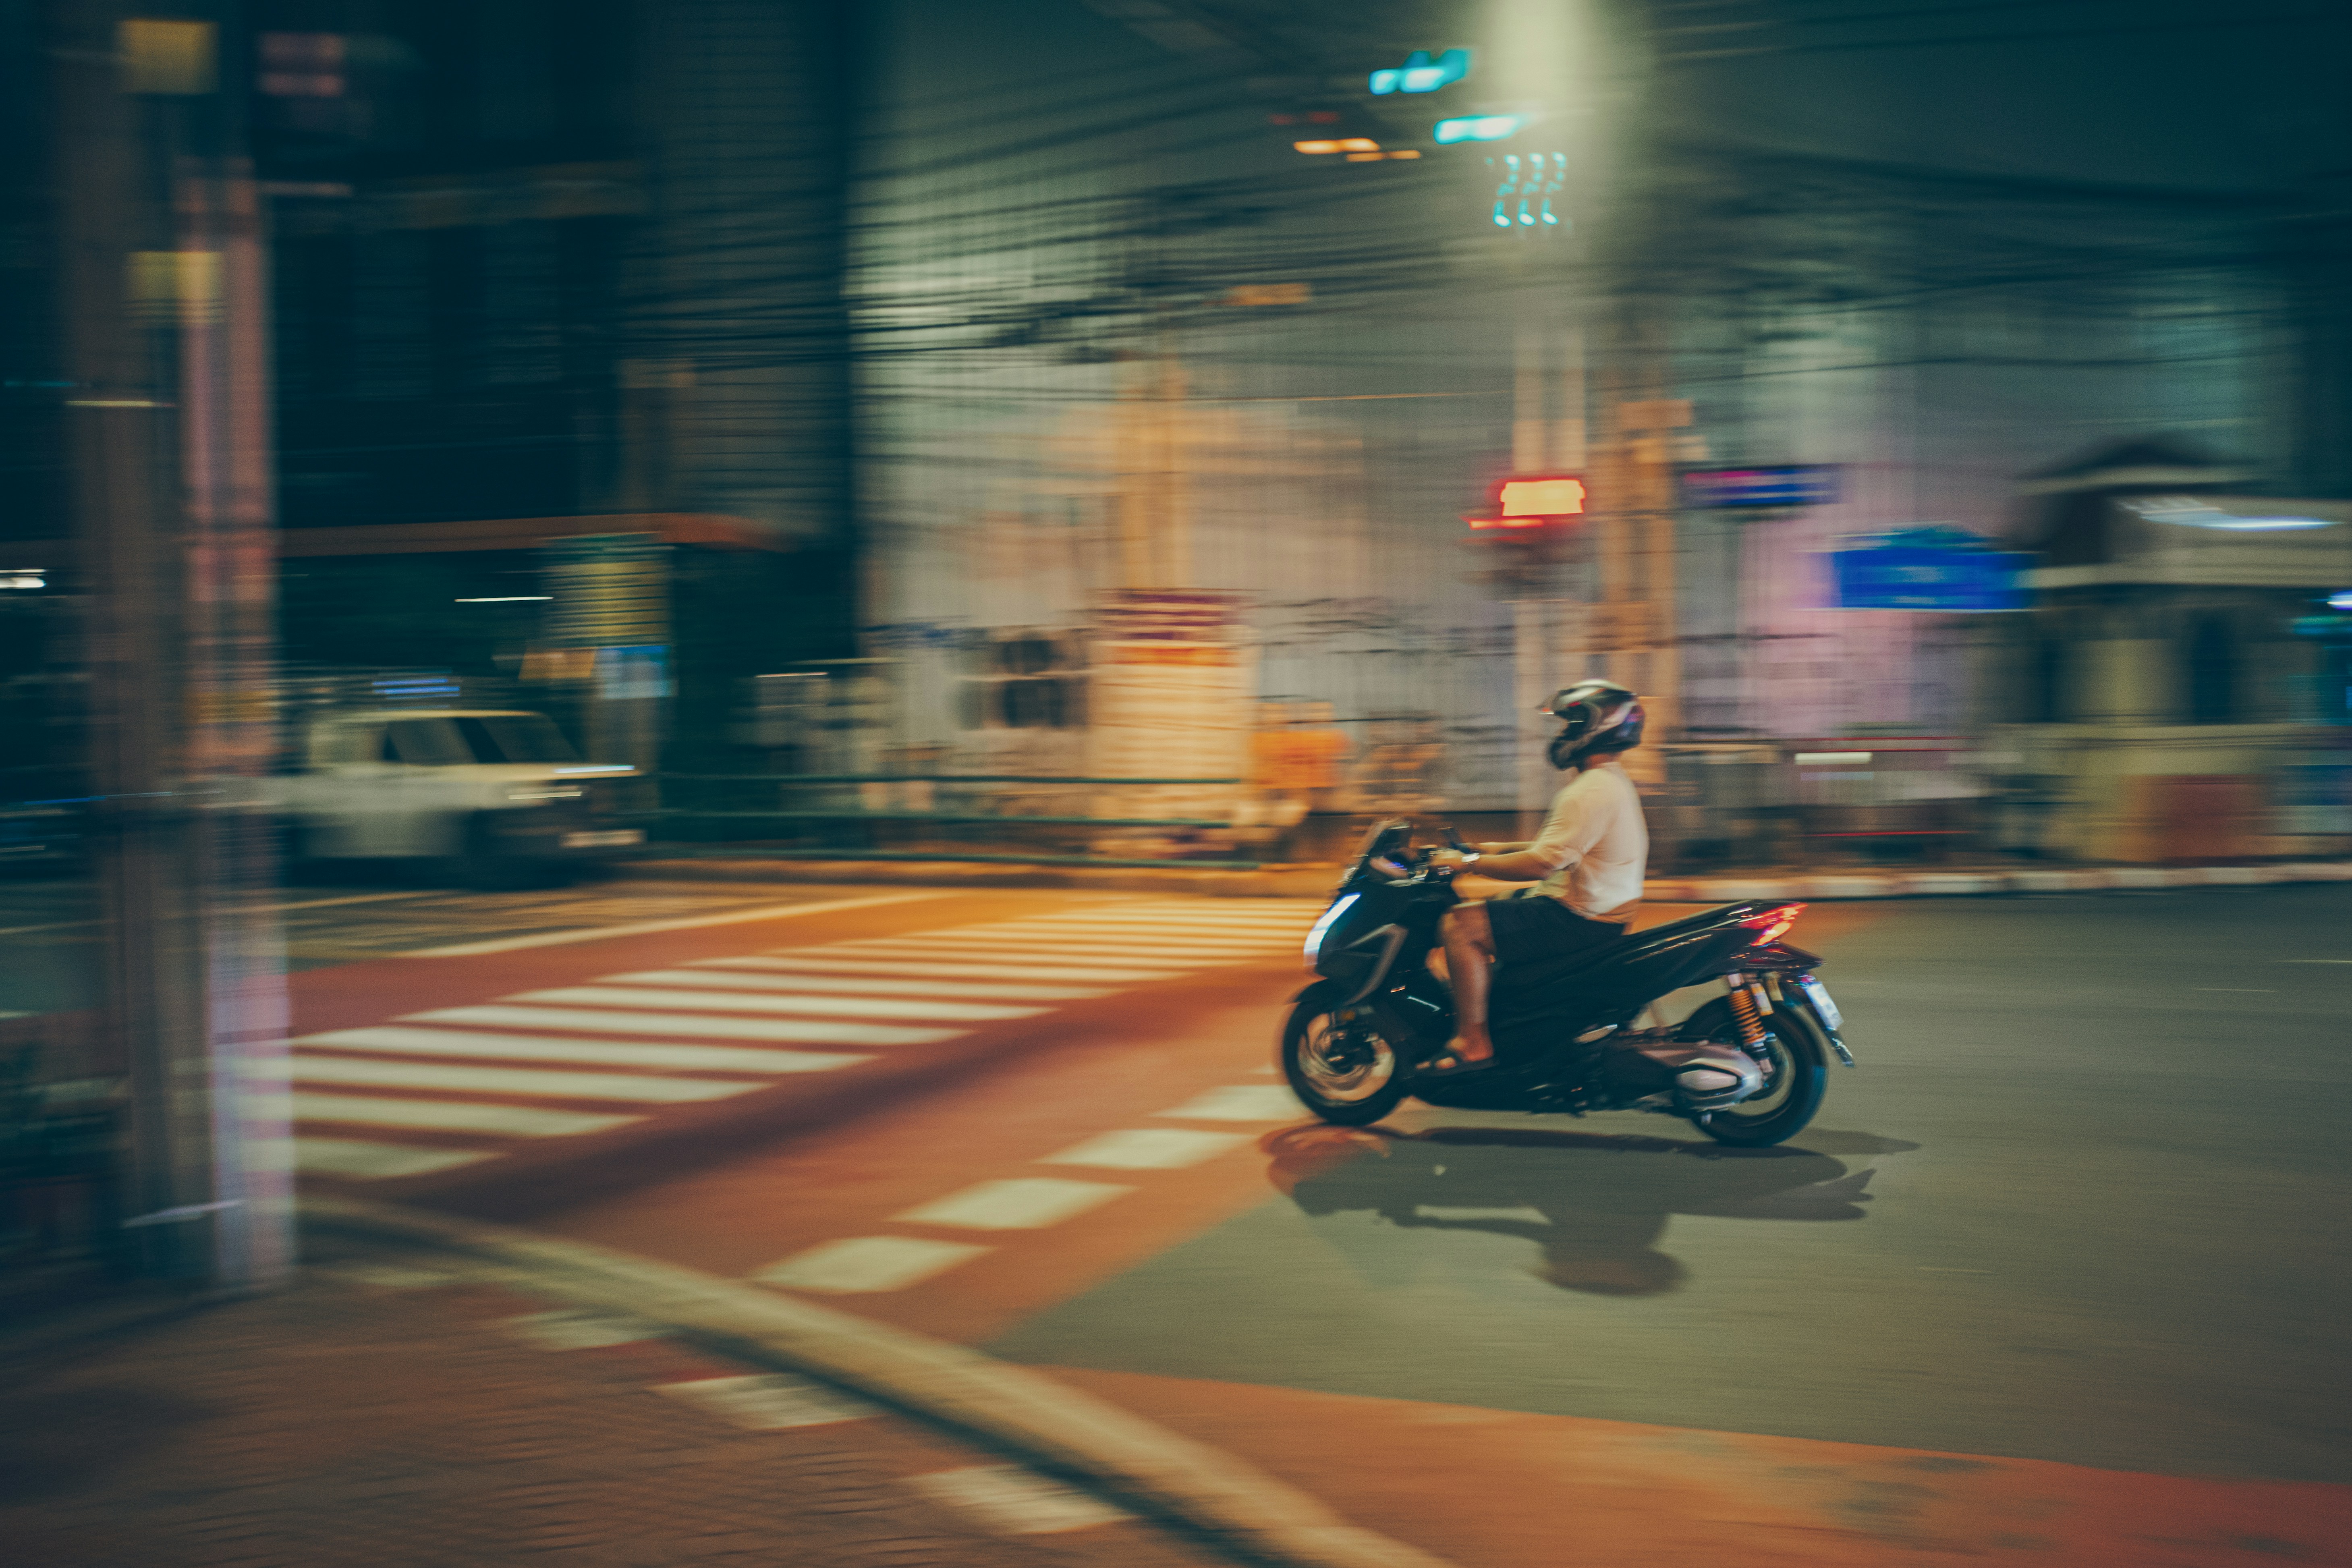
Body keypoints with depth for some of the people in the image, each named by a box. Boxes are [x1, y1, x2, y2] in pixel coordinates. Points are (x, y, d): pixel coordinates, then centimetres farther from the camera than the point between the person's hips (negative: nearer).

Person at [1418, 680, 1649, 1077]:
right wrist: (1502, 849, 17)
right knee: (1483, 911, 25)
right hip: (1601, 908, 11)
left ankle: (1472, 1043, -14)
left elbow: (1542, 864, -25)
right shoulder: (1614, 783, 15)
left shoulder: (1591, 792, -20)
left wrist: (1468, 862, -17)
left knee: (1460, 925, -16)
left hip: (1579, 920, -11)